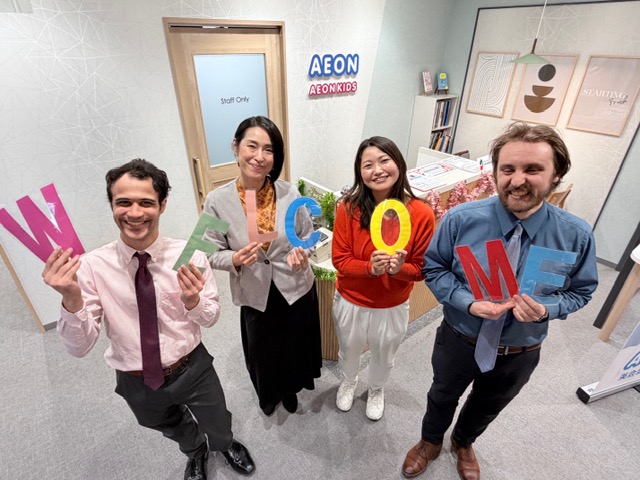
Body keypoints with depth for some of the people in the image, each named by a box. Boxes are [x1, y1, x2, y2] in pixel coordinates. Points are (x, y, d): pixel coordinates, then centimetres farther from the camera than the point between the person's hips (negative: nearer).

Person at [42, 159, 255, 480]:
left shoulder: (190, 256, -21)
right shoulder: (92, 266, -19)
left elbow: (211, 318, -10)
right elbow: (79, 347, -16)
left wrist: (193, 301, -32)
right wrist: (71, 299, -34)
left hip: (193, 370, -1)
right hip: (136, 383, 2)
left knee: (218, 428, 24)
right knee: (173, 430, 32)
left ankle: (226, 445, 63)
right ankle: (195, 452, 68)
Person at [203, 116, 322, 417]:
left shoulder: (289, 193, -15)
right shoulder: (217, 201, -16)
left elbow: (308, 234, -1)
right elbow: (213, 253, -7)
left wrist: (301, 251, -22)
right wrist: (235, 260, -28)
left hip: (297, 288, 1)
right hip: (255, 295, 0)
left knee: (296, 346, 23)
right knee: (263, 354, 23)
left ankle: (290, 388, 58)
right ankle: (269, 394, 59)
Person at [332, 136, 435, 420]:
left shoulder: (422, 214, -21)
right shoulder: (349, 208, -20)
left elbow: (423, 269, -12)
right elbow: (339, 259, -15)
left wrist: (400, 268, -33)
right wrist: (370, 267, -33)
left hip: (393, 307, 0)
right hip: (350, 302, 0)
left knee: (383, 357, 29)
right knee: (349, 352, 30)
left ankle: (376, 390, 64)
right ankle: (348, 383, 65)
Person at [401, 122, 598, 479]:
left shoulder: (576, 235, -18)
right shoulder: (461, 219, -23)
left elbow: (581, 290, -4)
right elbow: (434, 268, -12)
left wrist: (545, 309, -26)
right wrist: (469, 303, -29)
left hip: (520, 354, 2)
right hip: (459, 340, -1)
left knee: (487, 407, 31)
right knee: (443, 397, 26)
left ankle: (464, 443, 65)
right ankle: (431, 443, 60)